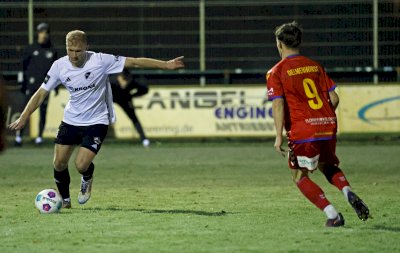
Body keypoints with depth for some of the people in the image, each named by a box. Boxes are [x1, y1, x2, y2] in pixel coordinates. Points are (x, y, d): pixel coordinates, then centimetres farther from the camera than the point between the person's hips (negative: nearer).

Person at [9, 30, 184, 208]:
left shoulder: (100, 61, -18)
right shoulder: (59, 66, -9)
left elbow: (134, 62, -15)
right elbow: (41, 93, -3)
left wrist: (166, 65, -16)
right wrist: (23, 118, -10)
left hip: (96, 122, -4)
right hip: (71, 120, 4)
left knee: (81, 165, -16)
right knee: (59, 163, 1)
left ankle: (87, 179, 22)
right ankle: (65, 200, 26)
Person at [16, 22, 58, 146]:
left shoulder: (52, 50, 9)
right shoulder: (30, 49, 3)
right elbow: (24, 66, 5)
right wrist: (23, 83, -1)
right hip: (32, 83, -2)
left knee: (43, 111, 2)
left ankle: (40, 136, 9)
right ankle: (19, 135, -6)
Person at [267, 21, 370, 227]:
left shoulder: (276, 72, -2)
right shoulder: (315, 66, 12)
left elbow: (278, 104, -14)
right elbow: (334, 98, 10)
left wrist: (279, 136, -15)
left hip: (302, 131, -5)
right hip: (328, 127, 5)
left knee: (300, 177, 12)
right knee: (327, 166, 28)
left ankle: (333, 215, -4)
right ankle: (348, 192, -2)